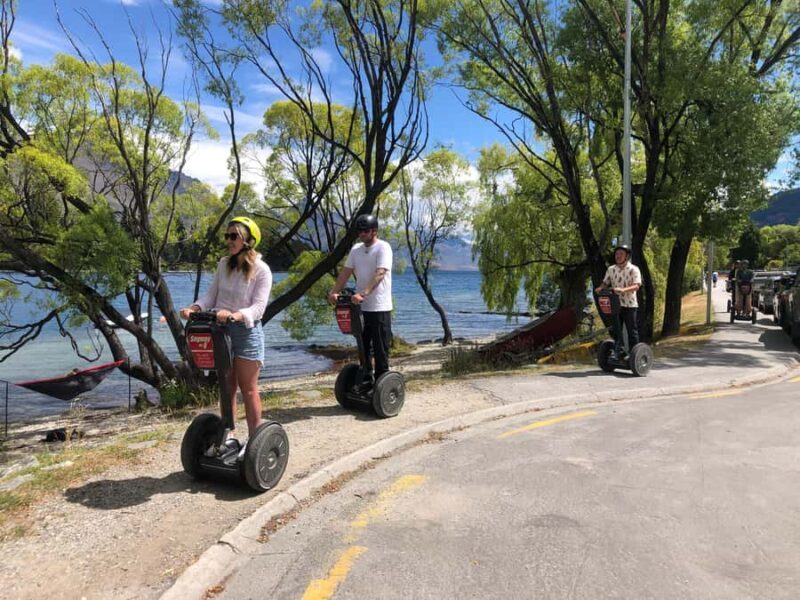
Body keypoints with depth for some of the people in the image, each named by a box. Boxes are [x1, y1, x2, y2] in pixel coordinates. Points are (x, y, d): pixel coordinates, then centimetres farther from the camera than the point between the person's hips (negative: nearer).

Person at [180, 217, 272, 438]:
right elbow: (211, 295, 7)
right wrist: (194, 308, -12)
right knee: (226, 387, 13)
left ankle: (255, 438, 11)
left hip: (246, 331, -5)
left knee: (248, 388, 1)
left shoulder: (261, 270, -10)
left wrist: (235, 315, -34)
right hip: (220, 329, 5)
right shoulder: (224, 264, 7)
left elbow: (258, 307, -17)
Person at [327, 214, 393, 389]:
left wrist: (363, 294, -35)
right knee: (363, 346, 15)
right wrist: (334, 292, -7)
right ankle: (366, 380, 27)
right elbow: (346, 272, 8)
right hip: (360, 307, 7)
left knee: (380, 348, 1)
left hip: (379, 308, -7)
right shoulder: (356, 249, 11)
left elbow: (379, 274, -23)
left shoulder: (383, 248, -11)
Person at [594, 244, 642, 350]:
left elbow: (636, 286, -19)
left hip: (629, 305, -5)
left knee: (632, 331, 1)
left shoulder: (633, 269, -7)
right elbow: (605, 283, 9)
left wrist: (623, 290, -37)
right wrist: (600, 288, -15)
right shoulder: (611, 269, 7)